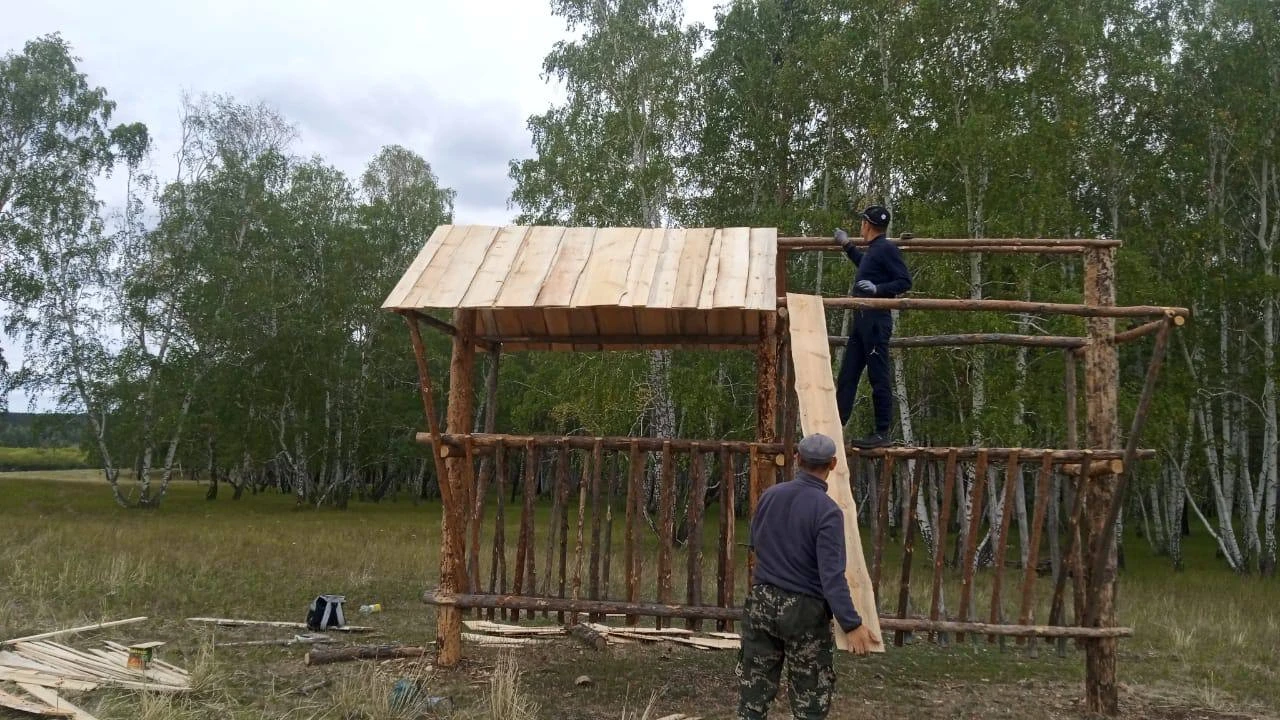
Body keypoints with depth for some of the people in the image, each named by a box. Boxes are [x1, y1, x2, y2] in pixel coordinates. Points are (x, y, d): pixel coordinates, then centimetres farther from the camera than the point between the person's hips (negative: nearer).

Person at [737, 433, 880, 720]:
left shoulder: (769, 495, 0)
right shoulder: (827, 510, -19)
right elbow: (831, 576, -24)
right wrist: (852, 624, -21)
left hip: (761, 602, 5)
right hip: (804, 610, -5)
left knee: (754, 688, 12)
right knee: (810, 696, 9)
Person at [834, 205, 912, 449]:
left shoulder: (887, 249, -9)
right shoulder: (871, 251, 19)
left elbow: (905, 282, -15)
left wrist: (877, 289, -24)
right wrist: (847, 245, 49)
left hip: (876, 321, -10)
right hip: (862, 321, 10)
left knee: (878, 378, -5)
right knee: (846, 377, 9)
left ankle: (882, 434, 0)